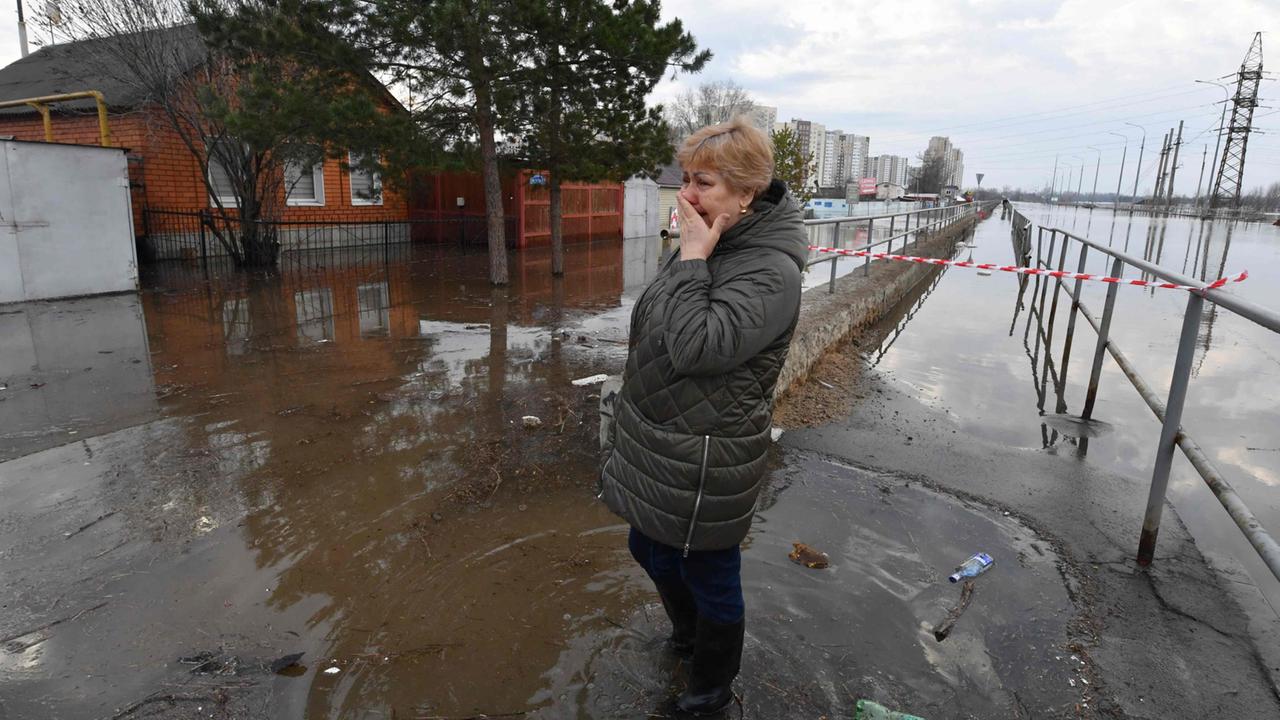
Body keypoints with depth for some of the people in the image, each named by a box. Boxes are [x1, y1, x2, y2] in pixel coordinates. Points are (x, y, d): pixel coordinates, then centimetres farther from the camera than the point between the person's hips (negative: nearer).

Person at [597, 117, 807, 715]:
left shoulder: (770, 271, -22)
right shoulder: (704, 247, 5)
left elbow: (695, 346, -34)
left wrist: (691, 259, -26)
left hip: (705, 463, -9)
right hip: (657, 448, 9)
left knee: (709, 577, 13)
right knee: (650, 551, 27)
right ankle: (687, 635, 56)